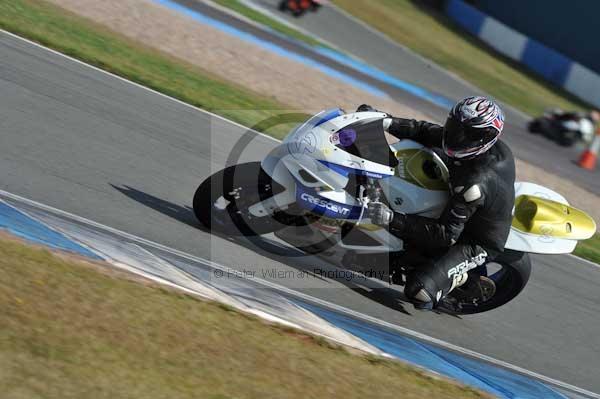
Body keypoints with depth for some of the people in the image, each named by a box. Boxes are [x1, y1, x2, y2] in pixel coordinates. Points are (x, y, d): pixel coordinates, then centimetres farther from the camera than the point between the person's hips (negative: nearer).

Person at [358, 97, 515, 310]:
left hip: (477, 243, -9)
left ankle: (462, 278, 2)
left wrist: (393, 219, -45)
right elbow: (426, 132, -5)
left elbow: (448, 234, -38)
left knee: (418, 289, -28)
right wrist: (385, 122, -19)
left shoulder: (474, 184, -40)